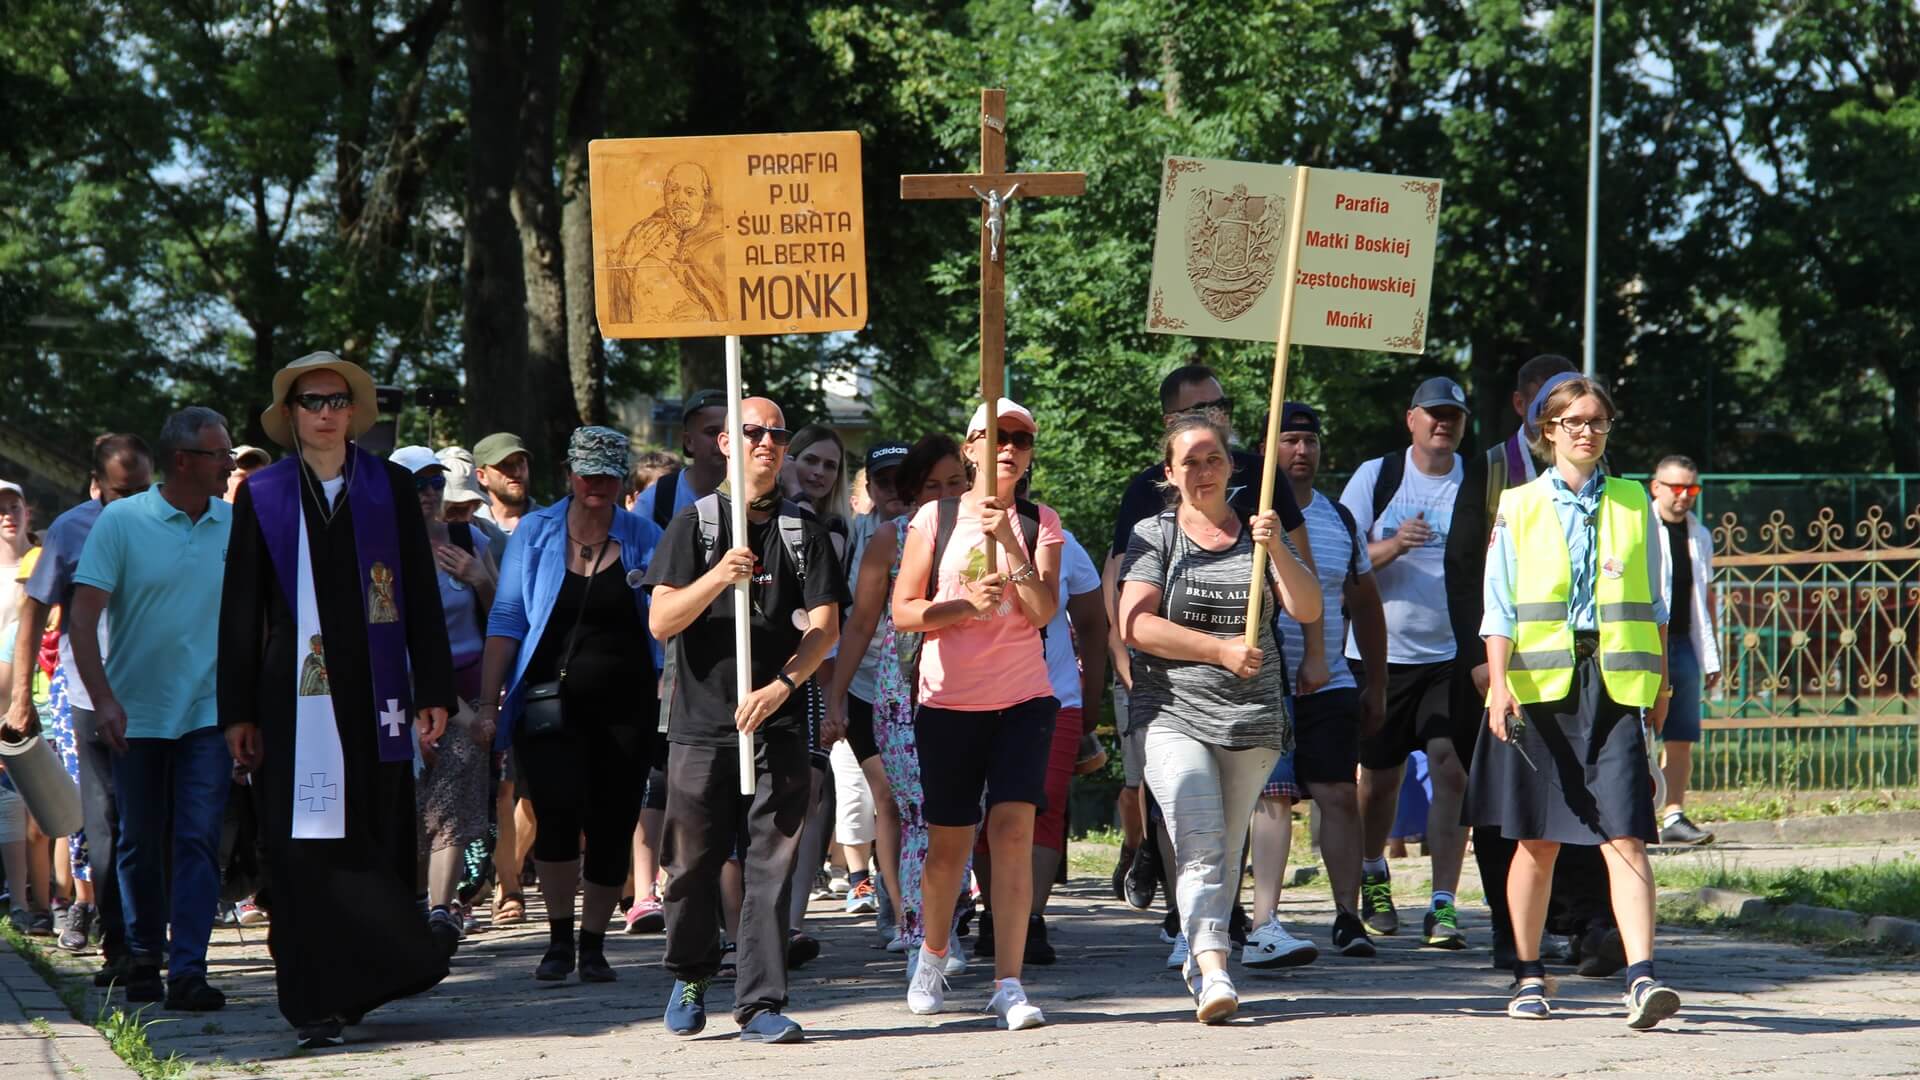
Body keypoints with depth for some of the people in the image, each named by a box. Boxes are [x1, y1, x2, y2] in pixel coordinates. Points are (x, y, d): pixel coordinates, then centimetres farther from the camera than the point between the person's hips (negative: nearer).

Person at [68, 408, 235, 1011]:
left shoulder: (238, 526, 2)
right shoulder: (121, 522, -5)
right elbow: (84, 616, -8)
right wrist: (103, 699, -17)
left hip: (210, 712, 1)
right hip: (136, 712, -1)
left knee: (198, 839, -9)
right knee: (140, 843, 9)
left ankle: (188, 970, -10)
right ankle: (144, 954, 28)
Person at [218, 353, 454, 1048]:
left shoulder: (391, 488, 9)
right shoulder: (262, 496, 7)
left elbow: (421, 598, 9)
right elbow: (240, 612, 7)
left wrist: (433, 693, 2)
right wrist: (238, 712, 2)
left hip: (374, 697, 1)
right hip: (294, 698, -1)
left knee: (373, 845, 1)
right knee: (304, 849, -5)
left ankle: (358, 984, 13)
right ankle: (315, 1003, -2)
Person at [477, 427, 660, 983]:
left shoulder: (645, 539, 6)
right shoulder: (535, 532, 5)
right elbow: (507, 620, 6)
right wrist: (488, 703, 1)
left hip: (624, 706, 1)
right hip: (551, 701, -1)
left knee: (612, 824, 1)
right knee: (558, 811, -19)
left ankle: (593, 944, 15)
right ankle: (558, 939, -6)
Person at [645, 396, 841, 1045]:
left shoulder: (803, 532, 9)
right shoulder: (694, 525, 6)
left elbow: (824, 627, 2)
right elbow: (661, 622, -2)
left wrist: (780, 686, -14)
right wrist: (719, 576, -18)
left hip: (777, 724, 1)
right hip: (702, 722, -1)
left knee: (772, 866, -4)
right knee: (693, 863, 4)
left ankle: (761, 1004, -1)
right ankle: (691, 978, 27)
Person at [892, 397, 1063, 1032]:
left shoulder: (1040, 524, 5)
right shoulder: (935, 520, 3)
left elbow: (1043, 609, -8)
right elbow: (903, 611, -1)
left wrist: (1009, 542, -19)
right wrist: (968, 605, -15)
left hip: (1023, 699, 0)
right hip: (949, 701, 0)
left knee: (1013, 830, -14)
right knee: (948, 842, 6)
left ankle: (1009, 985, -13)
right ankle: (933, 957, 33)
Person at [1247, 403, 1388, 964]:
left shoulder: (1339, 518, 15)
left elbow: (1365, 603, 22)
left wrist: (1377, 685, 19)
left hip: (1329, 686, 4)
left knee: (1340, 795, -2)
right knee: (1272, 796, -12)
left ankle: (1348, 916, 4)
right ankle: (1263, 925, -16)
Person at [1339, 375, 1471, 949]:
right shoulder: (1376, 476, 2)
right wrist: (1392, 546, -19)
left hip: (1452, 655, 0)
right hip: (1381, 651, 0)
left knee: (1451, 769, -13)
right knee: (1380, 776, 10)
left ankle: (1442, 907, -13)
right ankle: (1372, 876, 38)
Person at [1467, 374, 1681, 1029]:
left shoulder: (1633, 504, 11)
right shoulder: (1519, 507, 7)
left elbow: (1655, 604, 16)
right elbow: (1499, 608, 4)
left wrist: (1659, 682, 12)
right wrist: (1498, 682, -8)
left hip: (1613, 682, 0)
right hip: (1540, 683, 0)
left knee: (1624, 835, -11)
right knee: (1538, 840, 6)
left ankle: (1641, 976, -18)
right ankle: (1529, 978, 19)